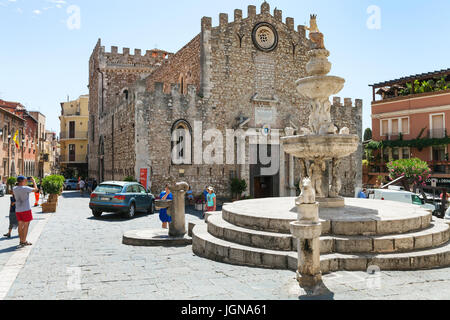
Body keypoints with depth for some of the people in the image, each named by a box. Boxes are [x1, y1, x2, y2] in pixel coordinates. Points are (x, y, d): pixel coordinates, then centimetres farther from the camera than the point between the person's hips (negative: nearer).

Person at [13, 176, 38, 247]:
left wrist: (25, 184, 20)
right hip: (26, 209, -6)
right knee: (26, 225, 2)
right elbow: (35, 189, -6)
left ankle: (21, 241, 19)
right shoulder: (25, 188, -16)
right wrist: (33, 181, 7)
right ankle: (24, 241, 2)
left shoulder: (14, 189, 2)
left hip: (18, 210, 6)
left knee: (20, 225, 13)